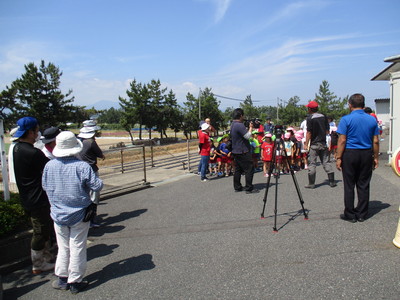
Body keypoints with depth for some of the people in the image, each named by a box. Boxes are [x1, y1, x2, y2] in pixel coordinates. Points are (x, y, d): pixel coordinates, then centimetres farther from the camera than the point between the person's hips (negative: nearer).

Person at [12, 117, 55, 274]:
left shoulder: (17, 148, 5)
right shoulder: (33, 153, -26)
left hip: (27, 197, 10)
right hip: (38, 199, -10)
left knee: (45, 229, 22)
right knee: (40, 232, 5)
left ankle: (46, 258, 35)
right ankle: (38, 265, 20)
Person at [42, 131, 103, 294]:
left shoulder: (49, 166, -6)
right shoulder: (82, 166, -20)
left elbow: (45, 186, 6)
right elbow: (97, 186, -17)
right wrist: (98, 180, 3)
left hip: (58, 214, 4)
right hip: (79, 215, -3)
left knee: (63, 247, 18)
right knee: (77, 248, 8)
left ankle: (62, 278, 28)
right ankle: (75, 282, 19)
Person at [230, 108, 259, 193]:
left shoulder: (233, 124, 13)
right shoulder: (239, 125, -19)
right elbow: (248, 136, -21)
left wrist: (248, 128, 7)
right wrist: (250, 127, -7)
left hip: (236, 151, 10)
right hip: (243, 152, -10)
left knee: (238, 170, 14)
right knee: (249, 170, -4)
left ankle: (237, 187, 19)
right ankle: (249, 188, -2)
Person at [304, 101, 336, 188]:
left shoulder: (310, 118, -10)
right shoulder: (323, 116, 7)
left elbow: (309, 132, -14)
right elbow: (327, 131, 10)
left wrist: (306, 144, -10)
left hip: (314, 144, -5)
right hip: (323, 143, 5)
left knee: (312, 163, 0)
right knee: (326, 162, 11)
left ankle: (311, 183, 0)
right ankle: (332, 182, 12)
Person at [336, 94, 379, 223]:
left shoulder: (346, 119, -8)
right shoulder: (372, 120, 4)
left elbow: (342, 140, -11)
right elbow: (376, 141, 5)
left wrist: (338, 158, -6)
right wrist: (375, 158, 14)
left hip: (350, 154, -4)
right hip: (366, 155, 4)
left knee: (349, 186, 4)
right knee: (364, 185, 10)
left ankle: (350, 215, 10)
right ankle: (362, 214, 17)